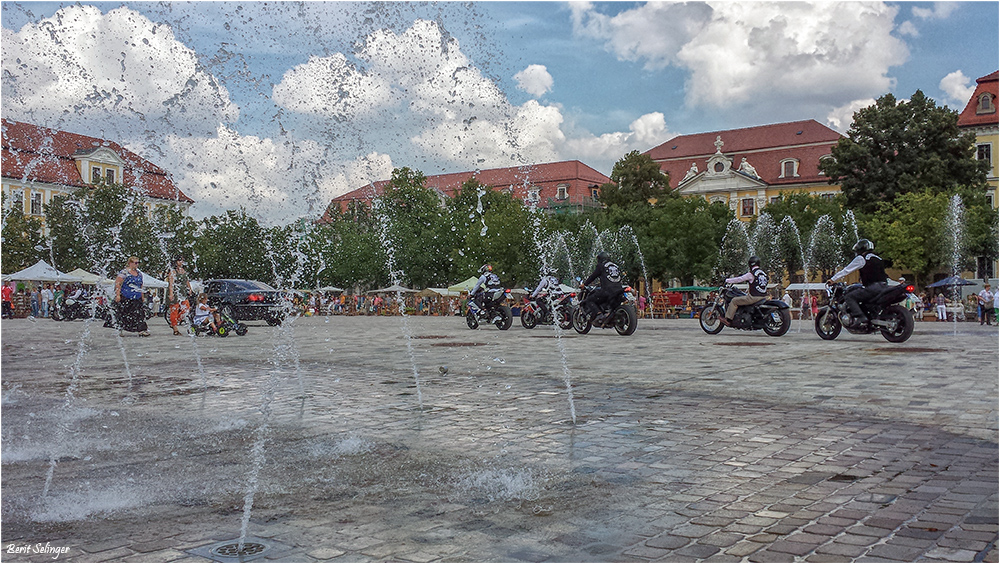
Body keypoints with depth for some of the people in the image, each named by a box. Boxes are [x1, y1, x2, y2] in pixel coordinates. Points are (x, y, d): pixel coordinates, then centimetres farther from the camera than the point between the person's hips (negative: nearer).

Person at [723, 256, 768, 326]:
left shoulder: (751, 273, -10)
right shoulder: (763, 272, 13)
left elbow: (740, 279, -7)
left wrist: (727, 280, 4)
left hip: (754, 297, -8)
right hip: (764, 296, 8)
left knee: (734, 301, 0)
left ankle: (728, 320, -5)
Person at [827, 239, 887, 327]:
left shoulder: (861, 258, 2)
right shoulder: (878, 258, 25)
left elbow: (846, 270, 2)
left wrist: (833, 279, 8)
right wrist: (863, 282, 46)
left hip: (872, 287, -9)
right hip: (883, 287, 9)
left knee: (849, 297, -9)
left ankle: (860, 317, -26)